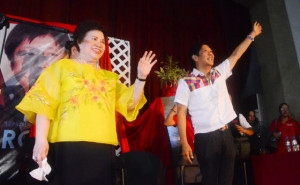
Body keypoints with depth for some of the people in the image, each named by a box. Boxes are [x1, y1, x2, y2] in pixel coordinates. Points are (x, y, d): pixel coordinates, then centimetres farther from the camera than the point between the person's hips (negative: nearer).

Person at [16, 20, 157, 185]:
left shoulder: (109, 77, 22)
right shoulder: (61, 66, 10)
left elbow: (129, 102, 16)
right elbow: (44, 103, 0)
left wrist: (141, 78, 3)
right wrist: (41, 140, -11)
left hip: (104, 149, 4)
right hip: (69, 146, -3)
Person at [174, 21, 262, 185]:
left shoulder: (219, 73, 12)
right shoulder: (186, 82, -5)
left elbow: (236, 55, 22)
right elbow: (181, 113, -8)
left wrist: (252, 35, 26)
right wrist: (184, 144, -13)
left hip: (226, 134, 6)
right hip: (205, 139, -5)